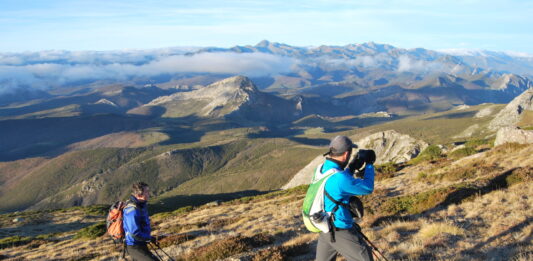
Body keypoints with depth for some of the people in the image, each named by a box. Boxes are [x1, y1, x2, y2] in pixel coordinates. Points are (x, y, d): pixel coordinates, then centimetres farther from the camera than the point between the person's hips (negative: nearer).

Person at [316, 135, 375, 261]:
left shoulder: (321, 169, -1)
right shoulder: (339, 177, -28)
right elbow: (368, 188, -15)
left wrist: (352, 168, 6)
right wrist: (369, 165, -2)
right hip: (340, 231, -8)